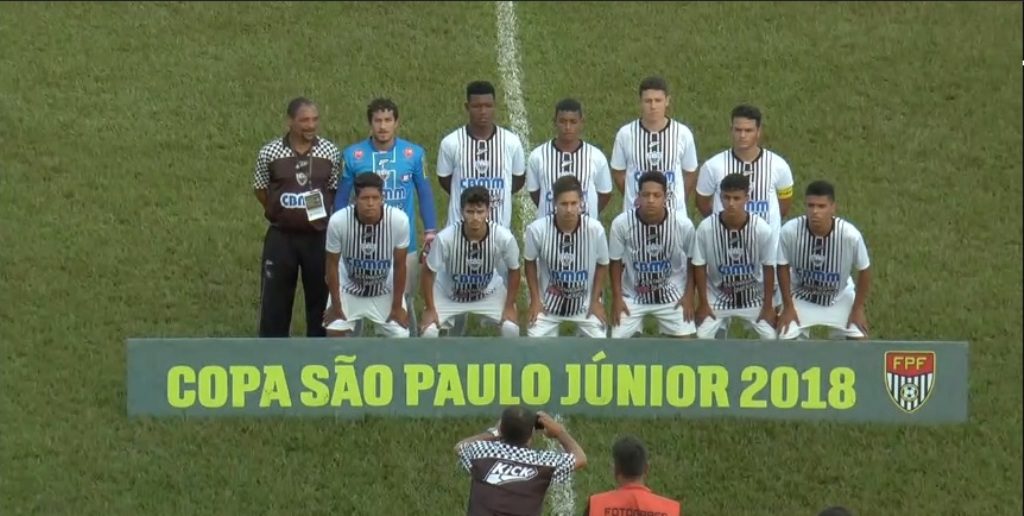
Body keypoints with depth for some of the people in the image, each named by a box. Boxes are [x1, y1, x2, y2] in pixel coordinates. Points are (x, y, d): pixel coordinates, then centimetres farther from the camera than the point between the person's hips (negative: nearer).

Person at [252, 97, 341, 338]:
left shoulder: (330, 152, -3)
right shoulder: (270, 152, -6)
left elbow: (336, 191, 6)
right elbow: (260, 189, 7)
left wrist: (322, 216, -2)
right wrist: (280, 214, 5)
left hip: (319, 237, 1)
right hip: (281, 237, -1)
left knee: (321, 299, 8)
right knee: (275, 300, 3)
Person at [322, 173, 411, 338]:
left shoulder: (399, 220, -30)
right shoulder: (338, 221, -31)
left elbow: (399, 266, -15)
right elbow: (332, 264, -14)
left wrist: (397, 306, -6)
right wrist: (335, 305, -6)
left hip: (385, 292, 0)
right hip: (349, 289, 0)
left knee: (401, 339, -6)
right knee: (334, 332, -12)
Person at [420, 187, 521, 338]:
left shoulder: (504, 237, -30)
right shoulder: (445, 238, -34)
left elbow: (513, 270, -11)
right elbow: (429, 272, -17)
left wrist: (509, 306, -9)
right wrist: (430, 309, -13)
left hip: (489, 293, 1)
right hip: (448, 294, -1)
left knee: (511, 329, -17)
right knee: (429, 332, -18)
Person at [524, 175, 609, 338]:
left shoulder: (595, 229, -22)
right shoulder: (537, 229, -24)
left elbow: (602, 264, -3)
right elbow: (530, 262, -4)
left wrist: (596, 300, -2)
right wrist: (535, 299, -3)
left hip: (585, 302, 1)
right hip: (548, 302, -1)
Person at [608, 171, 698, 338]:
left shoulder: (683, 224, -20)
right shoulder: (621, 223, -21)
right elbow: (616, 262, -5)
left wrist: (689, 295, -5)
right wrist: (617, 297, -7)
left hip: (672, 295, 0)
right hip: (633, 295, 0)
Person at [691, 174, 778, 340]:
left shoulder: (762, 229, -24)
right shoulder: (706, 227, -24)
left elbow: (768, 268, -10)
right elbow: (699, 267, -10)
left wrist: (768, 305, -5)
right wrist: (703, 304, -7)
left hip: (753, 296, 0)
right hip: (718, 296, 0)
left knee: (772, 338, -6)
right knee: (703, 337, -13)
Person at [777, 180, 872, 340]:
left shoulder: (850, 235, -32)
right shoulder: (790, 231, -32)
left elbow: (864, 270, -14)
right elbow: (783, 267, -13)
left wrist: (858, 308, -8)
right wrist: (788, 307, -8)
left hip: (840, 298, 0)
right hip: (801, 298, 0)